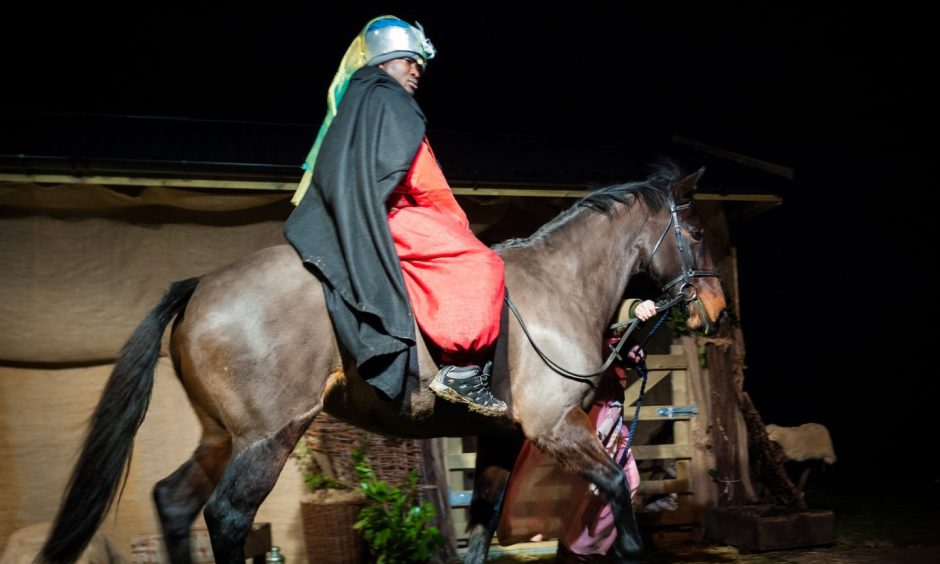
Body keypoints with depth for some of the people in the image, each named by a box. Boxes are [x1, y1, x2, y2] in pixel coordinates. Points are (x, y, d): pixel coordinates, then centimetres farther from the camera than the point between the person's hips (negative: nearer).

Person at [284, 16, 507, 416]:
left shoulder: (352, 103, 25)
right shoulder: (389, 100, -4)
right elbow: (423, 181, -12)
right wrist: (456, 221, -1)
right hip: (386, 217, -11)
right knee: (479, 263, -19)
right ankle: (462, 370, -24)